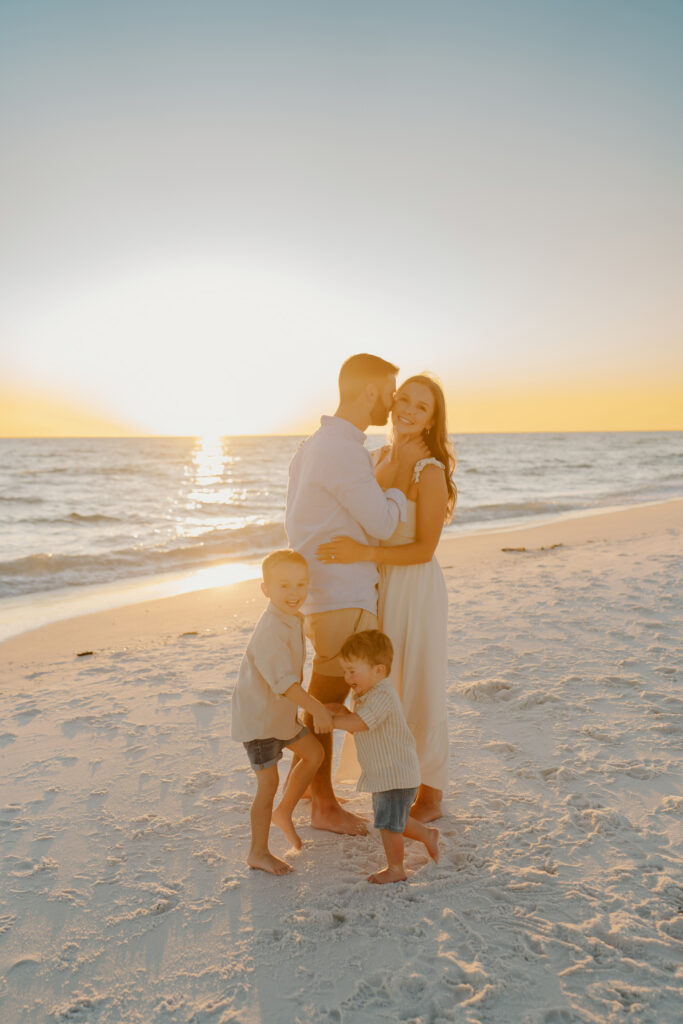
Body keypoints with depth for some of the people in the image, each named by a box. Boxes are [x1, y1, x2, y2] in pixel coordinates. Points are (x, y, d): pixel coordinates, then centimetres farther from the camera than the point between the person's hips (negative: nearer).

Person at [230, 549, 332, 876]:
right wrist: (317, 709, -37)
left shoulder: (295, 620, 3)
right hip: (257, 716, -9)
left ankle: (283, 812, 31)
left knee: (314, 753, 16)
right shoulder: (271, 629, -28)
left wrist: (301, 708, 25)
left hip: (281, 713, 9)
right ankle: (258, 852, 16)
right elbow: (283, 681, -34)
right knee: (269, 782, -2)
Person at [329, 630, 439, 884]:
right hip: (384, 773, 10)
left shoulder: (381, 696, -28)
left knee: (389, 824, 5)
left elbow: (356, 724, -36)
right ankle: (427, 834, 43)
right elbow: (356, 726, 7)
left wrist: (328, 719, -25)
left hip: (396, 775, -10)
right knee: (393, 821, 24)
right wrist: (343, 713, -13)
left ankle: (395, 869, 24)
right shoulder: (365, 694, 6)